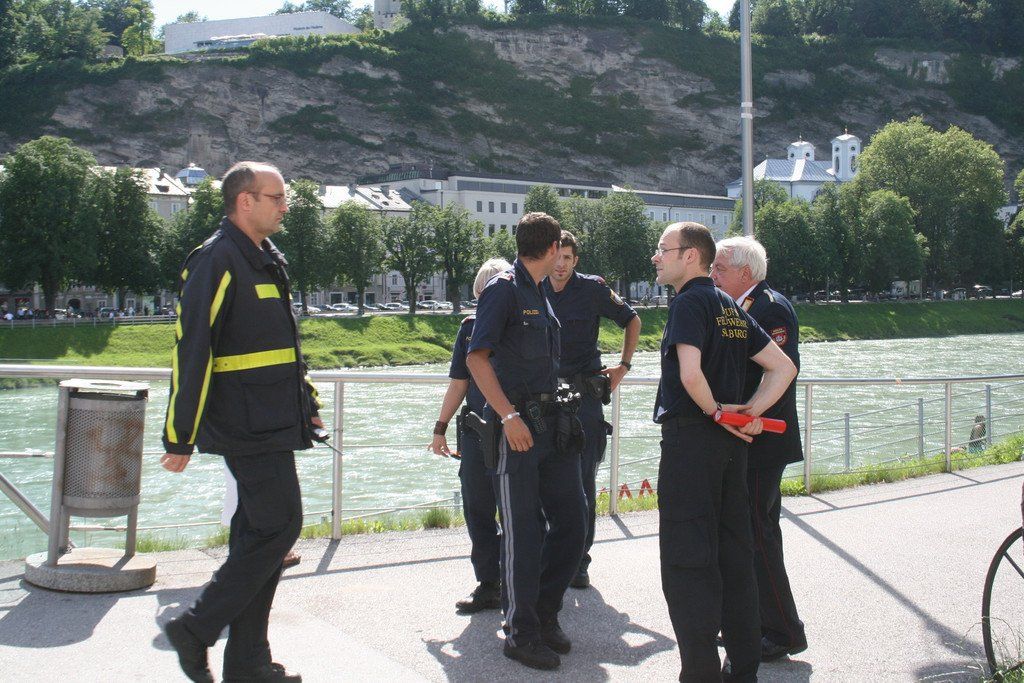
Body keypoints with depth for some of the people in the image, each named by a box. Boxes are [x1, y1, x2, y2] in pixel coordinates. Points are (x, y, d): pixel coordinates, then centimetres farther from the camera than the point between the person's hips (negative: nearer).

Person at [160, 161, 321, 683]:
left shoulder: (267, 260, 17)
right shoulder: (215, 261, -13)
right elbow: (190, 353, -17)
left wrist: (307, 403, 26)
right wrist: (180, 438, -18)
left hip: (273, 425, 9)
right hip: (248, 427, -9)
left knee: (260, 534, 10)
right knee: (279, 527, -10)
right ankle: (195, 629, 2)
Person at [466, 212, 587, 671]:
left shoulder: (540, 294, 18)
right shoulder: (503, 289, -7)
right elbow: (477, 358, -15)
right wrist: (509, 416, -22)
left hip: (551, 422, 8)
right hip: (516, 425, -8)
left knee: (571, 520, 8)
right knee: (523, 530, -3)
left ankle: (544, 614, 23)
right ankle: (521, 632, 7)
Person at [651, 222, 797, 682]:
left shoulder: (690, 302, -10)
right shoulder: (731, 307, 15)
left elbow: (690, 373, -25)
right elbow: (783, 367, 15)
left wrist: (715, 410, -10)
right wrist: (749, 411, 5)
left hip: (690, 439, -9)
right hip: (731, 444, 9)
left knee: (686, 562, -4)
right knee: (733, 555, 13)